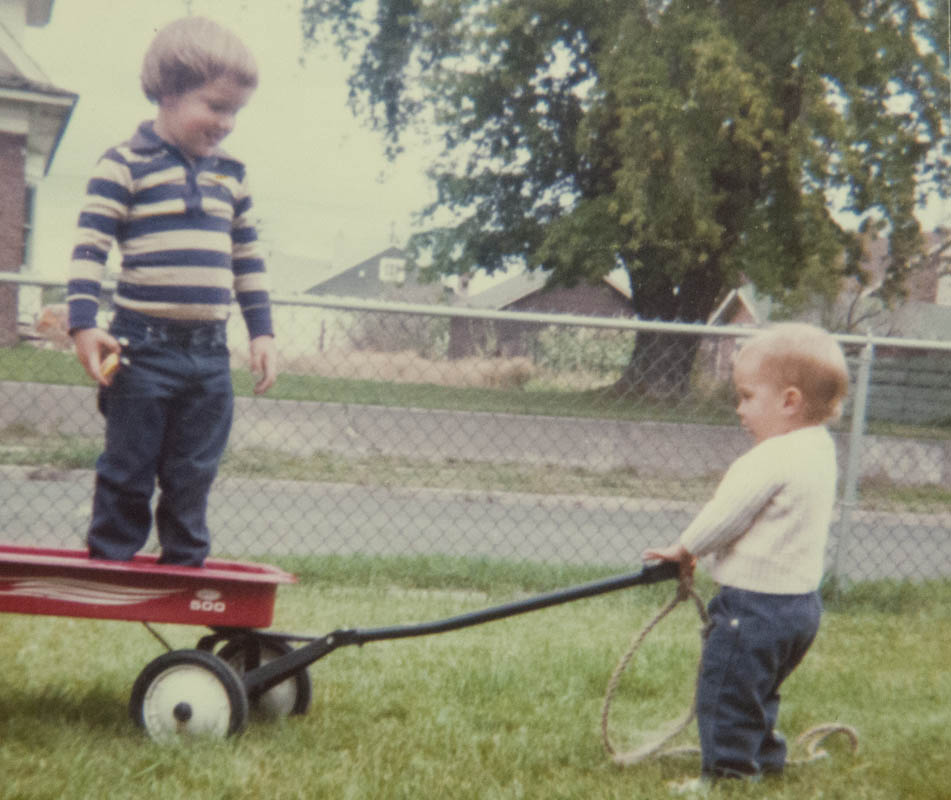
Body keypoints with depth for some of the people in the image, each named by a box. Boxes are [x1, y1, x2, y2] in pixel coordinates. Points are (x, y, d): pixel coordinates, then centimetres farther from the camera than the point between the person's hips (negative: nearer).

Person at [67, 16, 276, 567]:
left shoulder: (231, 177, 13)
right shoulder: (126, 165, -4)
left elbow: (249, 259, 18)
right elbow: (90, 247, -8)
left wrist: (262, 331, 14)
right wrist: (84, 324, -16)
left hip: (211, 355, 5)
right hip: (143, 350, -5)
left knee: (193, 480, 10)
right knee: (128, 474, 4)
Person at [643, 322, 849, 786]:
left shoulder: (771, 461, -24)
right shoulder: (819, 449, 7)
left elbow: (724, 518, -17)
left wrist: (683, 550, 1)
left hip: (756, 604, -10)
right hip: (800, 602, 10)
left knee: (726, 695, 2)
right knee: (757, 692, 25)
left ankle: (726, 773, 10)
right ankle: (764, 762, 36)